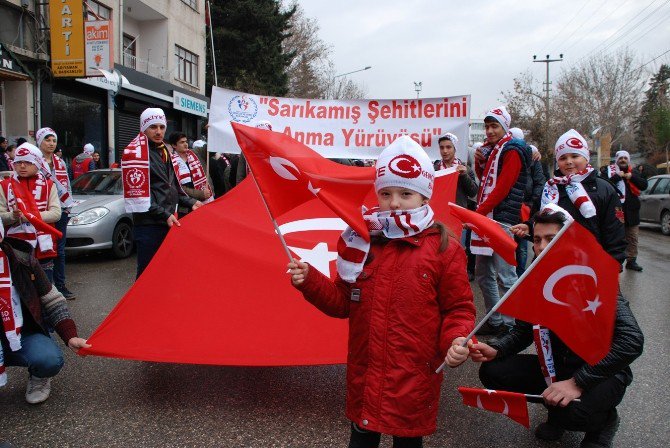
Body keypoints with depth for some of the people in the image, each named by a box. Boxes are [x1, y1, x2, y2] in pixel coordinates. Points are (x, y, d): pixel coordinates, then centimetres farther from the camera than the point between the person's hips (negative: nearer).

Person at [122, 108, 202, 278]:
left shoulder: (164, 151, 16)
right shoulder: (136, 152, -10)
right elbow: (139, 193, -17)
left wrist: (190, 202, 8)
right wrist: (164, 215, -21)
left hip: (168, 223, 8)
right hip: (148, 224, -8)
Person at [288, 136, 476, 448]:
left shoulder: (443, 248, -8)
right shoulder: (360, 240, 2)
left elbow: (458, 308, -4)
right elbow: (342, 302, 7)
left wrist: (457, 340, -23)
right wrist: (310, 282, -7)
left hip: (415, 377, -3)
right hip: (364, 374, 3)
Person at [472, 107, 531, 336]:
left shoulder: (512, 151, -8)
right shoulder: (491, 149, 18)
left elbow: (502, 188, -16)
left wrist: (478, 212, -17)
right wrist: (480, 162, 6)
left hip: (502, 219, -9)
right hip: (486, 218, 10)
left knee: (504, 275, -7)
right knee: (483, 272, 13)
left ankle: (508, 324, 2)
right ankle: (494, 320, 22)